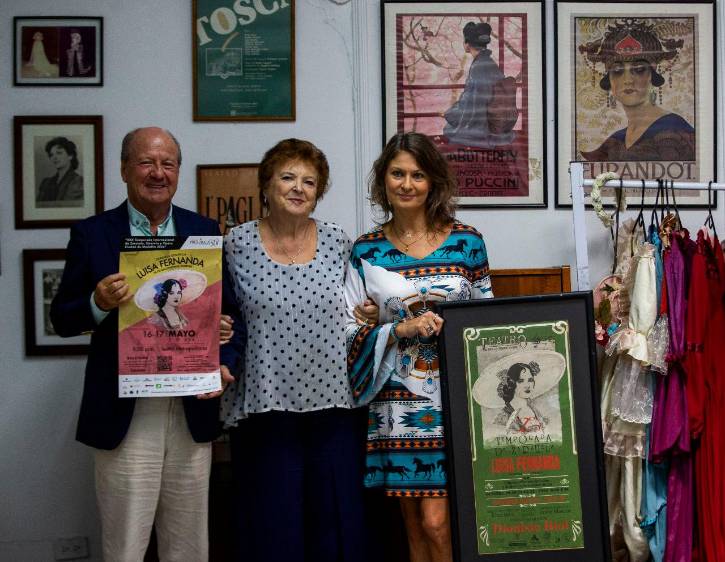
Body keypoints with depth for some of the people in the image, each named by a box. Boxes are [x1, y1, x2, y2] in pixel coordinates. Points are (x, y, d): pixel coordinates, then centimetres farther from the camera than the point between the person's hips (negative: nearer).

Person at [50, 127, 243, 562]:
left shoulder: (206, 231, 8)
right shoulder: (91, 234, 2)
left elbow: (233, 311, 9)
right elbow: (62, 319, 3)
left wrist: (225, 365, -9)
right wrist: (99, 303, -18)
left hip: (193, 411, 2)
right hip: (125, 416, -2)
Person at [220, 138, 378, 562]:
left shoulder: (338, 241, 6)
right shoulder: (237, 243, 1)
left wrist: (370, 315, -3)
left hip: (334, 401, 2)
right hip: (266, 406, -2)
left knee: (339, 520, 7)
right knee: (272, 526, 5)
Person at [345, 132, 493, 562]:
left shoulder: (467, 241, 3)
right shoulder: (366, 252, 3)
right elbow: (350, 329, 0)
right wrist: (401, 329, -15)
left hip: (454, 397, -1)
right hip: (398, 402, 1)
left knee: (436, 521, -6)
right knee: (415, 526, 9)